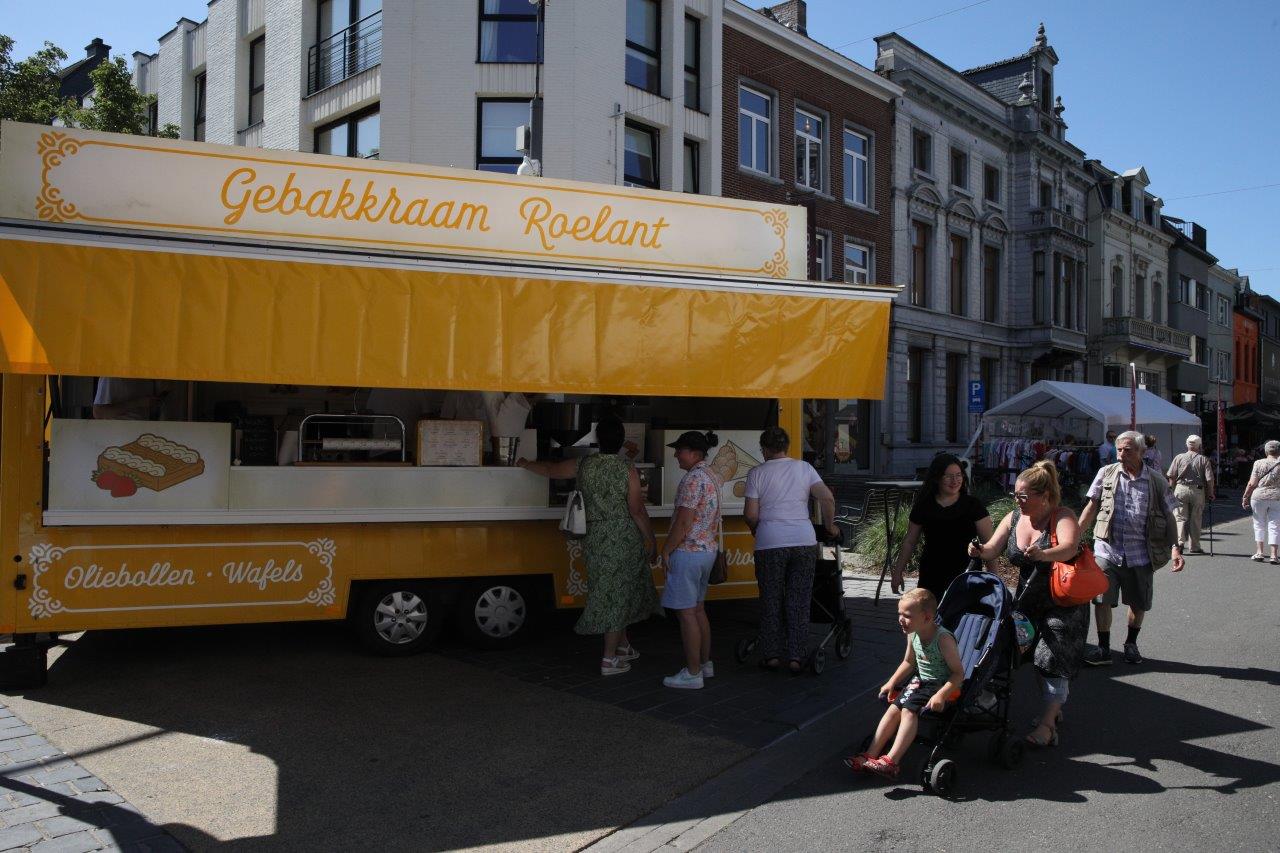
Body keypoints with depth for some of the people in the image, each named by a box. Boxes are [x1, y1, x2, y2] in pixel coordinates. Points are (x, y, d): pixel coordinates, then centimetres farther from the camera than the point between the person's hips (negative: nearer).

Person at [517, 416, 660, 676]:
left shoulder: (583, 465, 1)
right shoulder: (627, 469, -11)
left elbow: (550, 470, 17)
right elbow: (637, 510, -12)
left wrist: (526, 464, 36)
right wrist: (650, 539, 0)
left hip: (596, 539, 4)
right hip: (625, 538, -4)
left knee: (607, 590, 19)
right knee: (617, 595, 2)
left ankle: (623, 646, 33)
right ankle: (609, 659, 7)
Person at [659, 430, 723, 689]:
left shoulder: (693, 478, -19)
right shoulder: (712, 476, 12)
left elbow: (683, 522, -21)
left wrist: (666, 550, -13)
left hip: (688, 551, -10)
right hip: (708, 549, 10)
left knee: (686, 613, -3)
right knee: (697, 609, 18)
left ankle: (693, 673, 2)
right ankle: (705, 663, 27)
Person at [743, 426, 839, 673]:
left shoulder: (756, 473, 1)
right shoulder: (804, 468, 8)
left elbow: (750, 514, -3)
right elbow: (827, 498, -1)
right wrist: (829, 526, 13)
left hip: (770, 543, -2)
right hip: (804, 541, 2)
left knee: (770, 600, 11)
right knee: (799, 601, 9)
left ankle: (772, 655, 16)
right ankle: (796, 657, 9)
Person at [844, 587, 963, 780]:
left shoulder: (943, 639, -23)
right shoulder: (913, 634, 1)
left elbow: (958, 673, -21)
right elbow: (908, 662, 16)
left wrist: (941, 695, -31)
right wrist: (892, 682, 6)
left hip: (942, 685, -7)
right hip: (920, 681, 7)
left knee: (909, 710, -25)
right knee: (894, 708, -11)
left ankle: (891, 761, -28)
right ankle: (871, 755, -11)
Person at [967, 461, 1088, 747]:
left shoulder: (1062, 517, -18)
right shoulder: (1013, 519, 0)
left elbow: (1069, 547, -37)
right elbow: (992, 548, -7)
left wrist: (1043, 554, -57)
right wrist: (980, 550, -31)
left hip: (1064, 602, -6)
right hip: (1029, 600, 6)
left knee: (1054, 659, -7)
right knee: (1036, 655, 12)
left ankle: (1047, 723, -1)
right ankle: (1054, 707, 32)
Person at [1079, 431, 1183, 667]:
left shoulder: (1157, 481, -1)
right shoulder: (1106, 474, 1)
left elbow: (1168, 517, 5)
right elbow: (1092, 507, 7)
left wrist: (1176, 547, -5)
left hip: (1140, 554, 0)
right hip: (1107, 550, 0)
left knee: (1139, 603, 12)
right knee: (1102, 599, -2)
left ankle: (1131, 644, 34)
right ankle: (1103, 649, 10)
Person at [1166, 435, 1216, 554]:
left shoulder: (1179, 457, 2)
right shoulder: (1204, 459, 1)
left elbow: (1171, 476, 0)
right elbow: (1209, 479, -4)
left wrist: (1173, 490, 10)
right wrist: (1210, 494, 7)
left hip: (1181, 489, 0)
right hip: (1198, 491, 0)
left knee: (1180, 517, 3)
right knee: (1195, 520, 8)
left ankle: (1180, 541, -14)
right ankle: (1194, 547, 15)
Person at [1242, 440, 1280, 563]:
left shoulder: (1259, 463, -3)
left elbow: (1252, 484, -5)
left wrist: (1245, 497, 3)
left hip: (1259, 496, -1)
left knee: (1259, 525, 12)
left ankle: (1259, 552, 8)